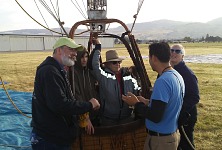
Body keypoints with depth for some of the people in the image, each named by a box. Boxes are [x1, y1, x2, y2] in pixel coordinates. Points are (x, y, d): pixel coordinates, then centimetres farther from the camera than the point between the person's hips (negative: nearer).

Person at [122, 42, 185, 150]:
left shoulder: (162, 81, -26)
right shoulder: (177, 76, 3)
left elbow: (155, 117, -27)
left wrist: (136, 104, -14)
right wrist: (148, 102, 8)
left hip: (160, 139, -9)